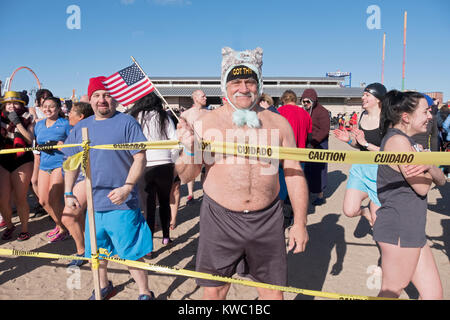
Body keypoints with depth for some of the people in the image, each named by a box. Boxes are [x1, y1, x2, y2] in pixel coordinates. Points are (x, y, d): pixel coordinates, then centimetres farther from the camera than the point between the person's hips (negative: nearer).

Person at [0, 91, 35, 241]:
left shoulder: (27, 120, 4)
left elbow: (30, 140, -11)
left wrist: (17, 123, -13)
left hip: (22, 162, -2)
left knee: (20, 199, -1)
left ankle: (24, 229, 17)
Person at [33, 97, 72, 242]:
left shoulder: (65, 124, -3)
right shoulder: (39, 124, 16)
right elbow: (37, 144, 23)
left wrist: (57, 144, -20)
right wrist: (42, 147, 1)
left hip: (60, 164, -7)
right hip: (44, 165, 7)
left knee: (53, 200, -10)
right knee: (43, 201, 7)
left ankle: (64, 230, 11)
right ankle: (59, 224, 29)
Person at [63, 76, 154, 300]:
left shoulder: (127, 122, -6)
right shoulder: (81, 128, 11)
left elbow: (140, 158, -11)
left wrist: (126, 188, -21)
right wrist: (68, 193, 10)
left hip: (122, 204, -6)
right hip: (92, 203, 6)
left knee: (131, 252, 1)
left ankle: (144, 293, 19)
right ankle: (104, 287, 42)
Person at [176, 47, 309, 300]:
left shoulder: (279, 124, 3)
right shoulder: (205, 123, -2)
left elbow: (294, 174, 7)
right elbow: (186, 176, 1)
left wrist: (300, 222, 4)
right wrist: (189, 148, -19)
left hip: (267, 220, 2)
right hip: (220, 219, -1)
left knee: (272, 290, 14)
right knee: (214, 291, 10)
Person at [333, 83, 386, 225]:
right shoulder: (362, 116, 6)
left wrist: (366, 143, -24)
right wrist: (349, 140, -3)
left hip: (378, 171, -5)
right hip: (359, 167, 5)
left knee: (376, 221, 5)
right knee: (349, 211, -3)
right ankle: (366, 211, 29)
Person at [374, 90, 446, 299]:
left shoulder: (409, 142, 16)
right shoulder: (397, 140, -15)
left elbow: (441, 180, 9)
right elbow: (422, 188, -16)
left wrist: (430, 167, -14)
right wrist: (430, 164, 2)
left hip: (412, 230, 10)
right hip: (398, 229, -10)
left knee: (433, 294, 13)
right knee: (391, 292, 3)